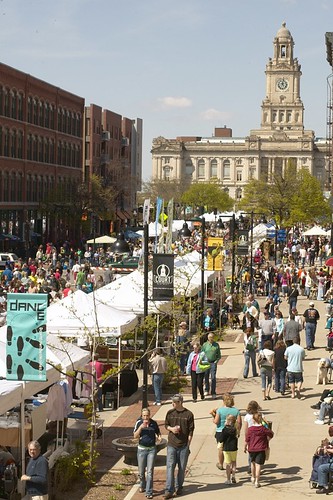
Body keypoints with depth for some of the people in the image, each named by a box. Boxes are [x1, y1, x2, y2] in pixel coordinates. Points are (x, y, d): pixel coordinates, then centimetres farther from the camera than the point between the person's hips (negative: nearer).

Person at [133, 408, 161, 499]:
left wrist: (159, 437, -8)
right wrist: (141, 427, -22)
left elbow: (158, 432, 15)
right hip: (142, 449, 0)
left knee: (150, 472, -6)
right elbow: (135, 436, -8)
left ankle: (149, 492, -3)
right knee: (141, 472, 11)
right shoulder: (138, 423, -5)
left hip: (152, 449, 0)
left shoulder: (154, 423, -2)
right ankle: (142, 486, 39)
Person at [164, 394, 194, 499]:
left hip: (183, 446, -1)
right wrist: (171, 428, -8)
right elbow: (166, 425, 15)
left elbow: (191, 431, 0)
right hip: (171, 445, 1)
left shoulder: (189, 414, -4)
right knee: (170, 466, -8)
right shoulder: (170, 413, 3)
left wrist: (188, 444, -4)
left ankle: (179, 487, 26)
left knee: (182, 468, 8)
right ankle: (169, 490, -9)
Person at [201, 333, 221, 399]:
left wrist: (216, 361, -3)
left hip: (213, 363, -1)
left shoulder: (216, 345, 5)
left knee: (213, 378, -8)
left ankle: (213, 393, -6)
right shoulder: (205, 345, 3)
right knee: (206, 378, 9)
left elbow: (219, 355, 11)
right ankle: (206, 390, 27)